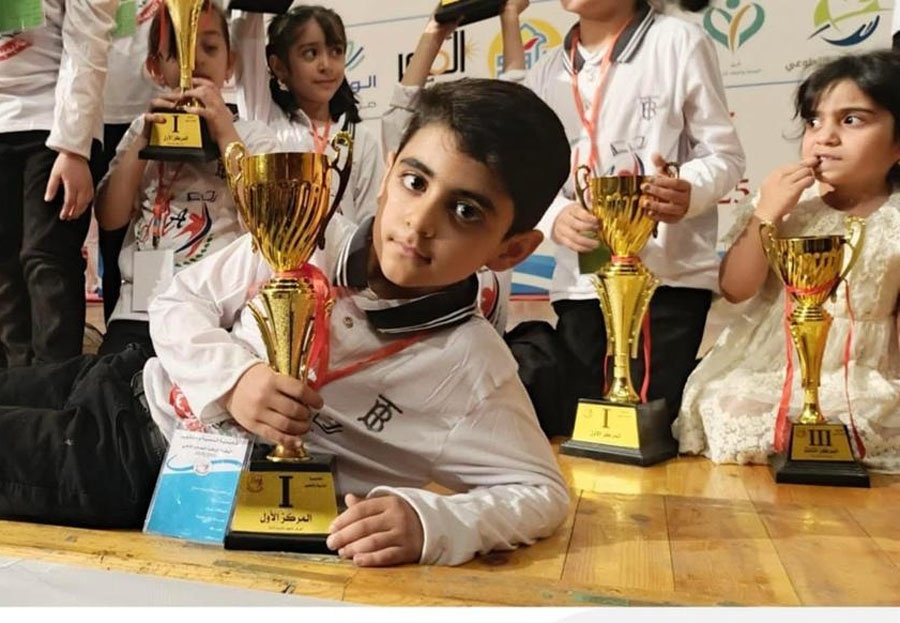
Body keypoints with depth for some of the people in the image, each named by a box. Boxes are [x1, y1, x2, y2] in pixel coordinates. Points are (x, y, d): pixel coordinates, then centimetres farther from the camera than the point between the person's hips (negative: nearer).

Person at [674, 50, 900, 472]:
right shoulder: (783, 200, 0)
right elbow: (735, 290, -5)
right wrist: (766, 213, -15)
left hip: (860, 378, -2)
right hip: (762, 362, 2)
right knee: (727, 407, -21)